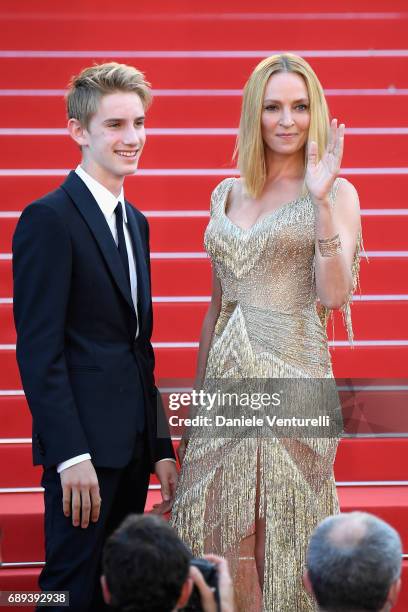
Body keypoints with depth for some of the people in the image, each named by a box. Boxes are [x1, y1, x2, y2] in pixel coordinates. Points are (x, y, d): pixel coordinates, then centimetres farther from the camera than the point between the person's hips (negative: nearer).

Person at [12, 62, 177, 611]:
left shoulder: (136, 222, 16)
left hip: (131, 444, 8)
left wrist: (160, 448, 15)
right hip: (84, 448, -8)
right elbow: (39, 350, -16)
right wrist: (71, 455, -21)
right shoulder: (49, 219, -11)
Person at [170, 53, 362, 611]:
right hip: (226, 381, 5)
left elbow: (334, 296, -12)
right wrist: (196, 401, 18)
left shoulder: (336, 193, 0)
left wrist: (321, 201, -19)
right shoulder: (227, 195, 13)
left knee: (285, 542, 0)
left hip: (293, 379, -4)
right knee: (215, 542, 3)